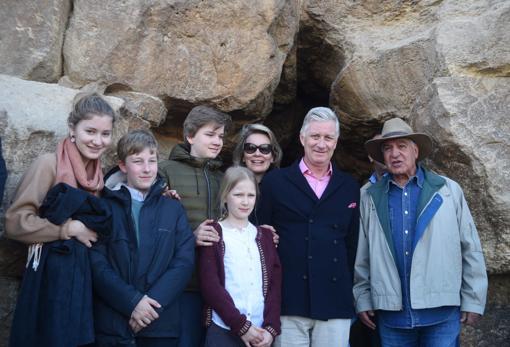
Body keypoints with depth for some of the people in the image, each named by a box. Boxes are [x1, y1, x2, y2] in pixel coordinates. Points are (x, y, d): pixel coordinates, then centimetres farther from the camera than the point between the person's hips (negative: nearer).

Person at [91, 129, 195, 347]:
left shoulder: (174, 209, 10)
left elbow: (184, 262, 1)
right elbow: (96, 263, -5)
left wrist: (151, 303, -11)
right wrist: (132, 302, -15)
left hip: (161, 324, 2)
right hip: (112, 324, -2)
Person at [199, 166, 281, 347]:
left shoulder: (265, 235, 13)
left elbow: (275, 284, 7)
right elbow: (210, 285, -8)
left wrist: (271, 328, -5)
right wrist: (241, 325, -12)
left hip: (260, 332, 4)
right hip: (223, 331, -4)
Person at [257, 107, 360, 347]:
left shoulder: (350, 188, 13)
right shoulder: (275, 181, 5)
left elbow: (352, 244, 15)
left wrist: (348, 289, 9)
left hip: (335, 305, 2)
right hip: (289, 303, -2)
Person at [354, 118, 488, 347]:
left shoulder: (448, 190, 2)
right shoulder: (370, 198, 7)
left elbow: (470, 249, 3)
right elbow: (361, 256, 10)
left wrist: (473, 300, 1)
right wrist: (362, 299, 7)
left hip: (441, 312, -1)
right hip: (391, 314, 2)